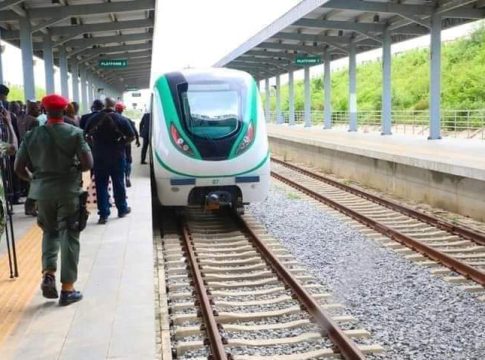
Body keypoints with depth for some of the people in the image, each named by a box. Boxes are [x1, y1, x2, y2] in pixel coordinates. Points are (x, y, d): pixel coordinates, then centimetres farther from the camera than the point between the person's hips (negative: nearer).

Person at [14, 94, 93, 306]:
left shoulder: (31, 135, 1)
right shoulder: (75, 133, -7)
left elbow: (19, 167, 1)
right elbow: (88, 163, -11)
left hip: (42, 192, 3)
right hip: (69, 191, -3)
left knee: (49, 232, 21)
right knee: (69, 236, 4)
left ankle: (48, 274, 4)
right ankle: (67, 289, 5)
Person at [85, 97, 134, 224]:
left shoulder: (94, 118, -1)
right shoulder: (121, 119, -7)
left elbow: (86, 135, 4)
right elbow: (131, 136, -8)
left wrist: (95, 145, 13)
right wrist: (121, 144, 6)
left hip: (99, 156, 1)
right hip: (117, 155, -1)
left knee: (101, 185, 4)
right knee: (118, 183, 12)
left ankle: (103, 214, 2)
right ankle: (122, 209, 26)